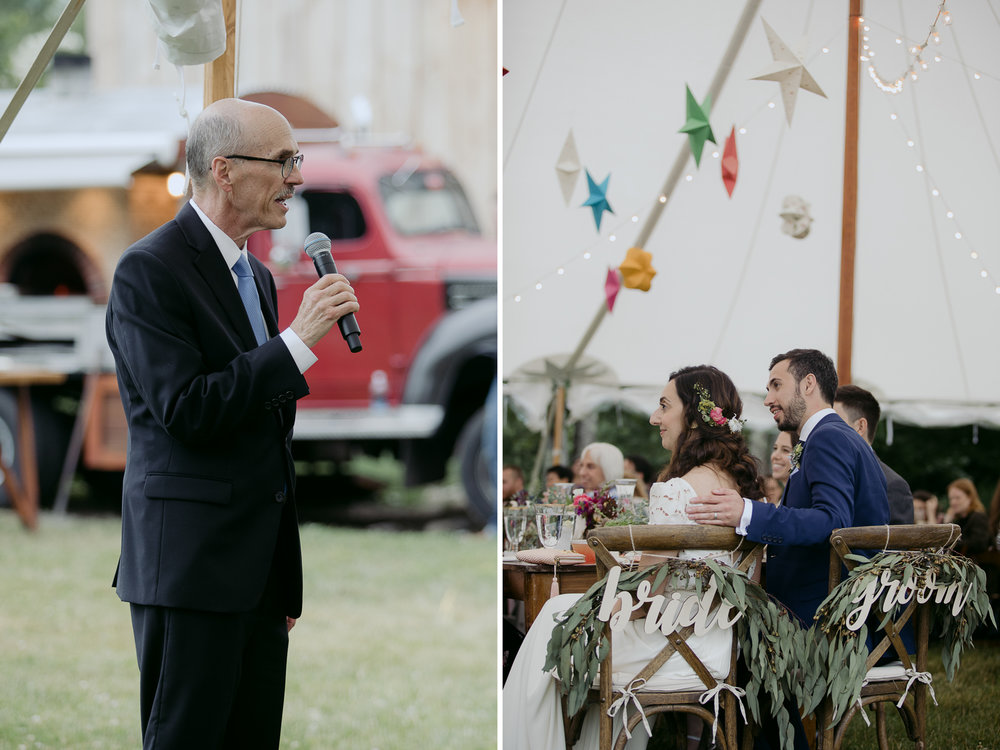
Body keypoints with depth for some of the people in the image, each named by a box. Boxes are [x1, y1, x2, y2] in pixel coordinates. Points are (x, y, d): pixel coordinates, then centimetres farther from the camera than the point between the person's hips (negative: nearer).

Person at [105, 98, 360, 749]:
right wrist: (299, 340, -18)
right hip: (192, 565, -8)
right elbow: (185, 411, -19)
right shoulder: (150, 270, -9)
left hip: (263, 571, 8)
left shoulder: (257, 276, 18)